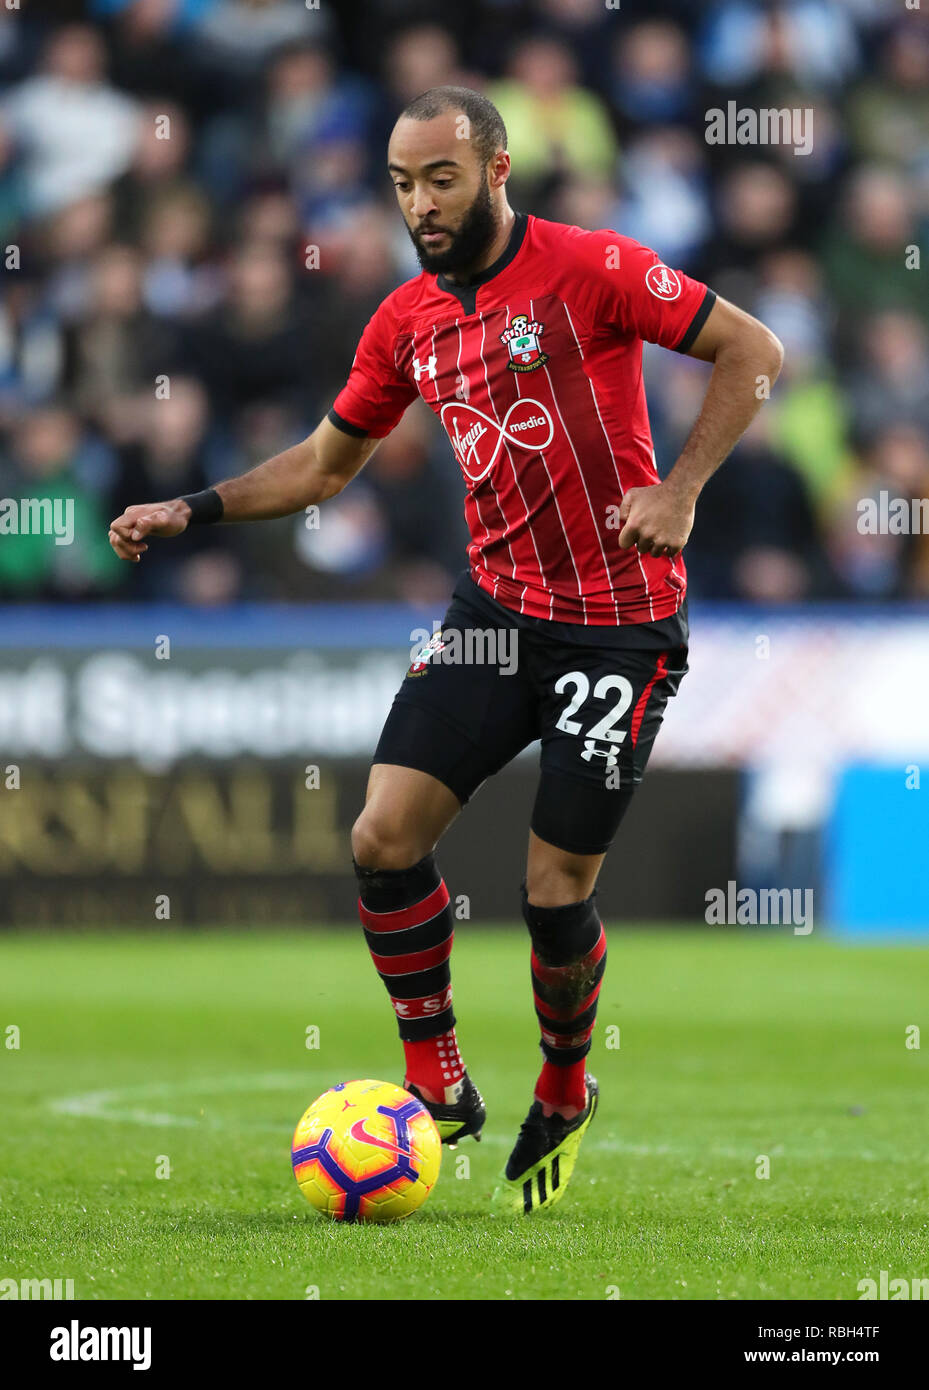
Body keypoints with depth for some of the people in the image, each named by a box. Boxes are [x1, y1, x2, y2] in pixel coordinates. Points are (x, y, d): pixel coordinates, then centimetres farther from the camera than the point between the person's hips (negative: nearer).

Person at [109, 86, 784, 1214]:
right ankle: (437, 1087, 6)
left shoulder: (587, 268, -11)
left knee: (556, 891, -3)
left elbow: (751, 351, -8)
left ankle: (564, 1097, 25)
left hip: (621, 625, -5)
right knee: (384, 836, -9)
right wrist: (192, 511, 7)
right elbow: (324, 463, 19)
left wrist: (680, 488, -17)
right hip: (495, 607, 5)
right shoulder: (407, 321, 6)